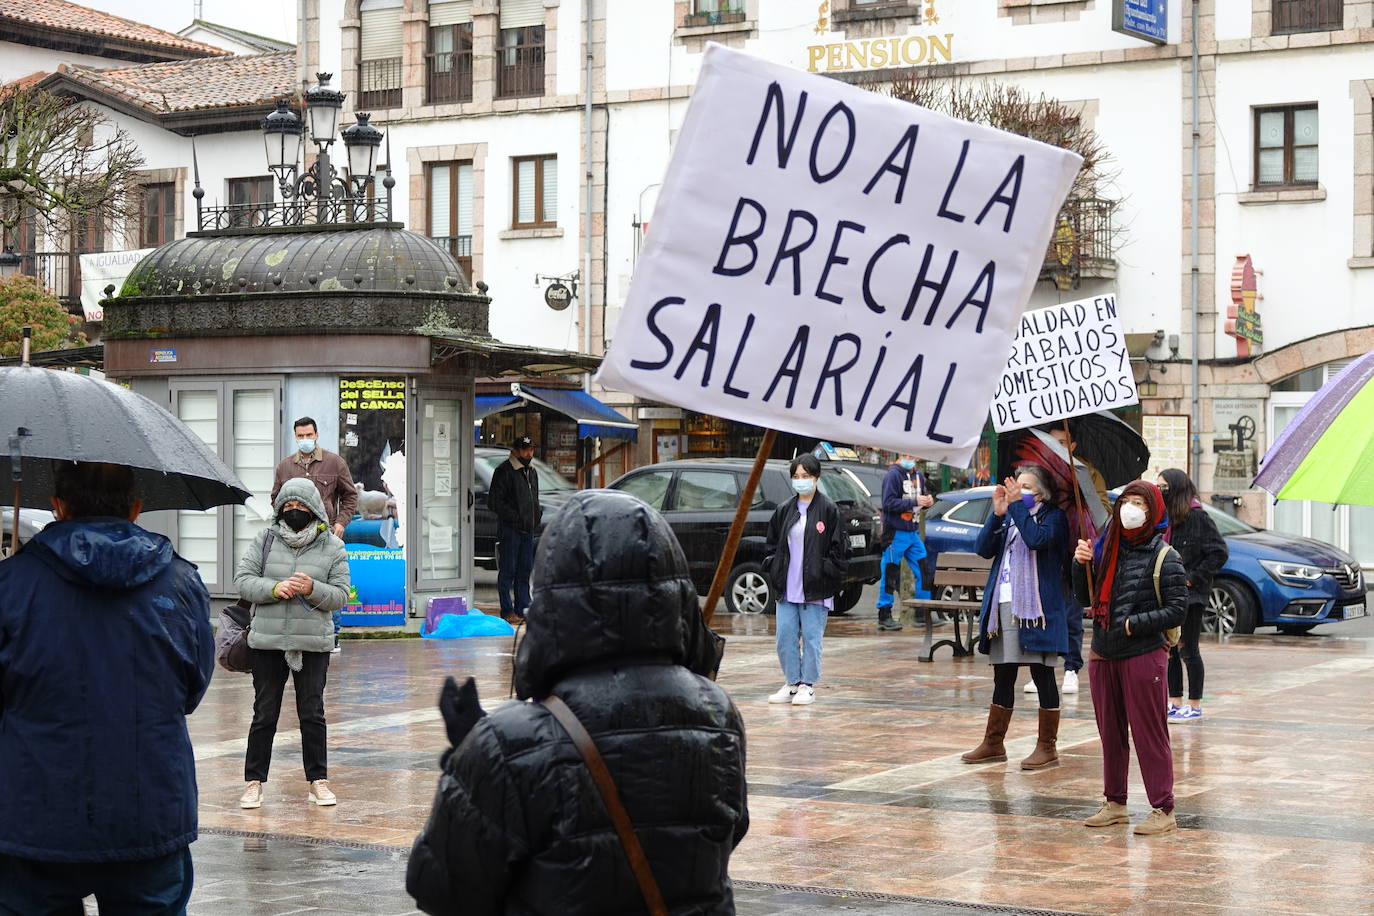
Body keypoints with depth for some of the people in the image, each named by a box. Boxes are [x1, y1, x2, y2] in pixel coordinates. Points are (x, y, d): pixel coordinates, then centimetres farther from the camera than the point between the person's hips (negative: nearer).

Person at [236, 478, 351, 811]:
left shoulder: (332, 547, 4)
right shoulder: (265, 539, 3)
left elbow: (340, 594, 1)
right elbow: (243, 579, -2)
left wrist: (312, 589, -18)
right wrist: (274, 589, -19)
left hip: (314, 643, 0)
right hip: (267, 641, 0)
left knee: (313, 713, 6)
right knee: (264, 714, 5)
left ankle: (318, 781, 15)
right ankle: (254, 782, 13)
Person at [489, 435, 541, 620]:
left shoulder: (531, 472, 18)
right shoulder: (504, 471, -8)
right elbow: (494, 501, -12)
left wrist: (537, 514, 9)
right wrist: (514, 517, -16)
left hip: (528, 530, 7)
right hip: (509, 529, -7)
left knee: (525, 570, 9)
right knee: (508, 571, -4)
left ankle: (523, 607, 15)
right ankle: (507, 610, -1)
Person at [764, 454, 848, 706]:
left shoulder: (828, 510, -3)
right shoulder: (785, 510, 10)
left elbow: (838, 548, -4)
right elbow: (772, 543, 18)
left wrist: (825, 574, -11)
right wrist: (775, 569, 5)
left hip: (815, 589, -5)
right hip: (787, 588, 5)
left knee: (811, 638, 0)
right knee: (785, 638, 6)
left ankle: (807, 686, 9)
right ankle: (791, 683, 18)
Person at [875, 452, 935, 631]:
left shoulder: (918, 475, 13)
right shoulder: (893, 475, -11)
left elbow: (924, 495, 25)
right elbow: (889, 503, -19)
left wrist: (929, 500, 1)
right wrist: (914, 502, -22)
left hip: (913, 532, 7)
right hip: (896, 532, -7)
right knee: (890, 575, -2)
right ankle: (884, 616, 4)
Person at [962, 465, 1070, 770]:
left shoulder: (1053, 516, -1)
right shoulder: (1009, 518, 16)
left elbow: (1037, 539, -21)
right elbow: (984, 548, 4)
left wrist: (1018, 504, -15)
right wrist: (998, 513, -6)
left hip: (1036, 608, -6)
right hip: (1004, 606, 6)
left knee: (1043, 676, -1)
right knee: (1003, 677, 13)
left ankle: (1047, 747, 4)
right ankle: (994, 743, 20)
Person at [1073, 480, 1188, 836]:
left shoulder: (1164, 557, -7)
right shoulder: (1107, 549, 10)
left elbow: (1177, 610, -10)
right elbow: (1086, 598, 14)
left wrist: (1133, 625, -16)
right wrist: (1081, 565, -3)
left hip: (1143, 656, -6)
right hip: (1102, 656, 6)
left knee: (1149, 734, -3)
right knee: (1110, 733, 14)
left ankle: (1163, 810, 3)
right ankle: (1115, 804, 24)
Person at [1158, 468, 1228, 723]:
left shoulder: (1197, 517, -12)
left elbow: (1219, 552, -14)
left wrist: (1194, 578, -14)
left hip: (1190, 596, -7)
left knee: (1188, 650, 0)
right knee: (1169, 649, 11)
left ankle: (1195, 705, 9)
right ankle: (1175, 702, 21)